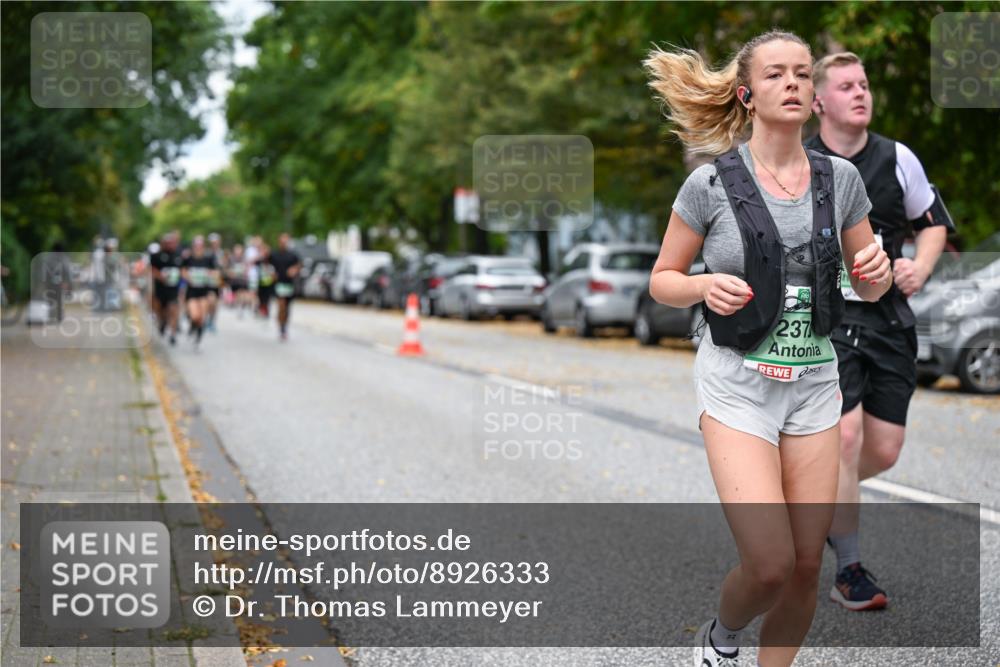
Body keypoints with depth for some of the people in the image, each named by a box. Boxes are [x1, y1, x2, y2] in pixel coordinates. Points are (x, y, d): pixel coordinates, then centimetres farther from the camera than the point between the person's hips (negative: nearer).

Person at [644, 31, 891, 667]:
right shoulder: (711, 184, -7)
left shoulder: (841, 179, 2)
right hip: (738, 382, -4)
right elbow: (662, 280, 1)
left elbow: (869, 290, 12)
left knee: (806, 565, 5)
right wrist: (706, 287, -20)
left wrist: (880, 269, -11)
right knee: (770, 564, -13)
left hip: (814, 382, 4)